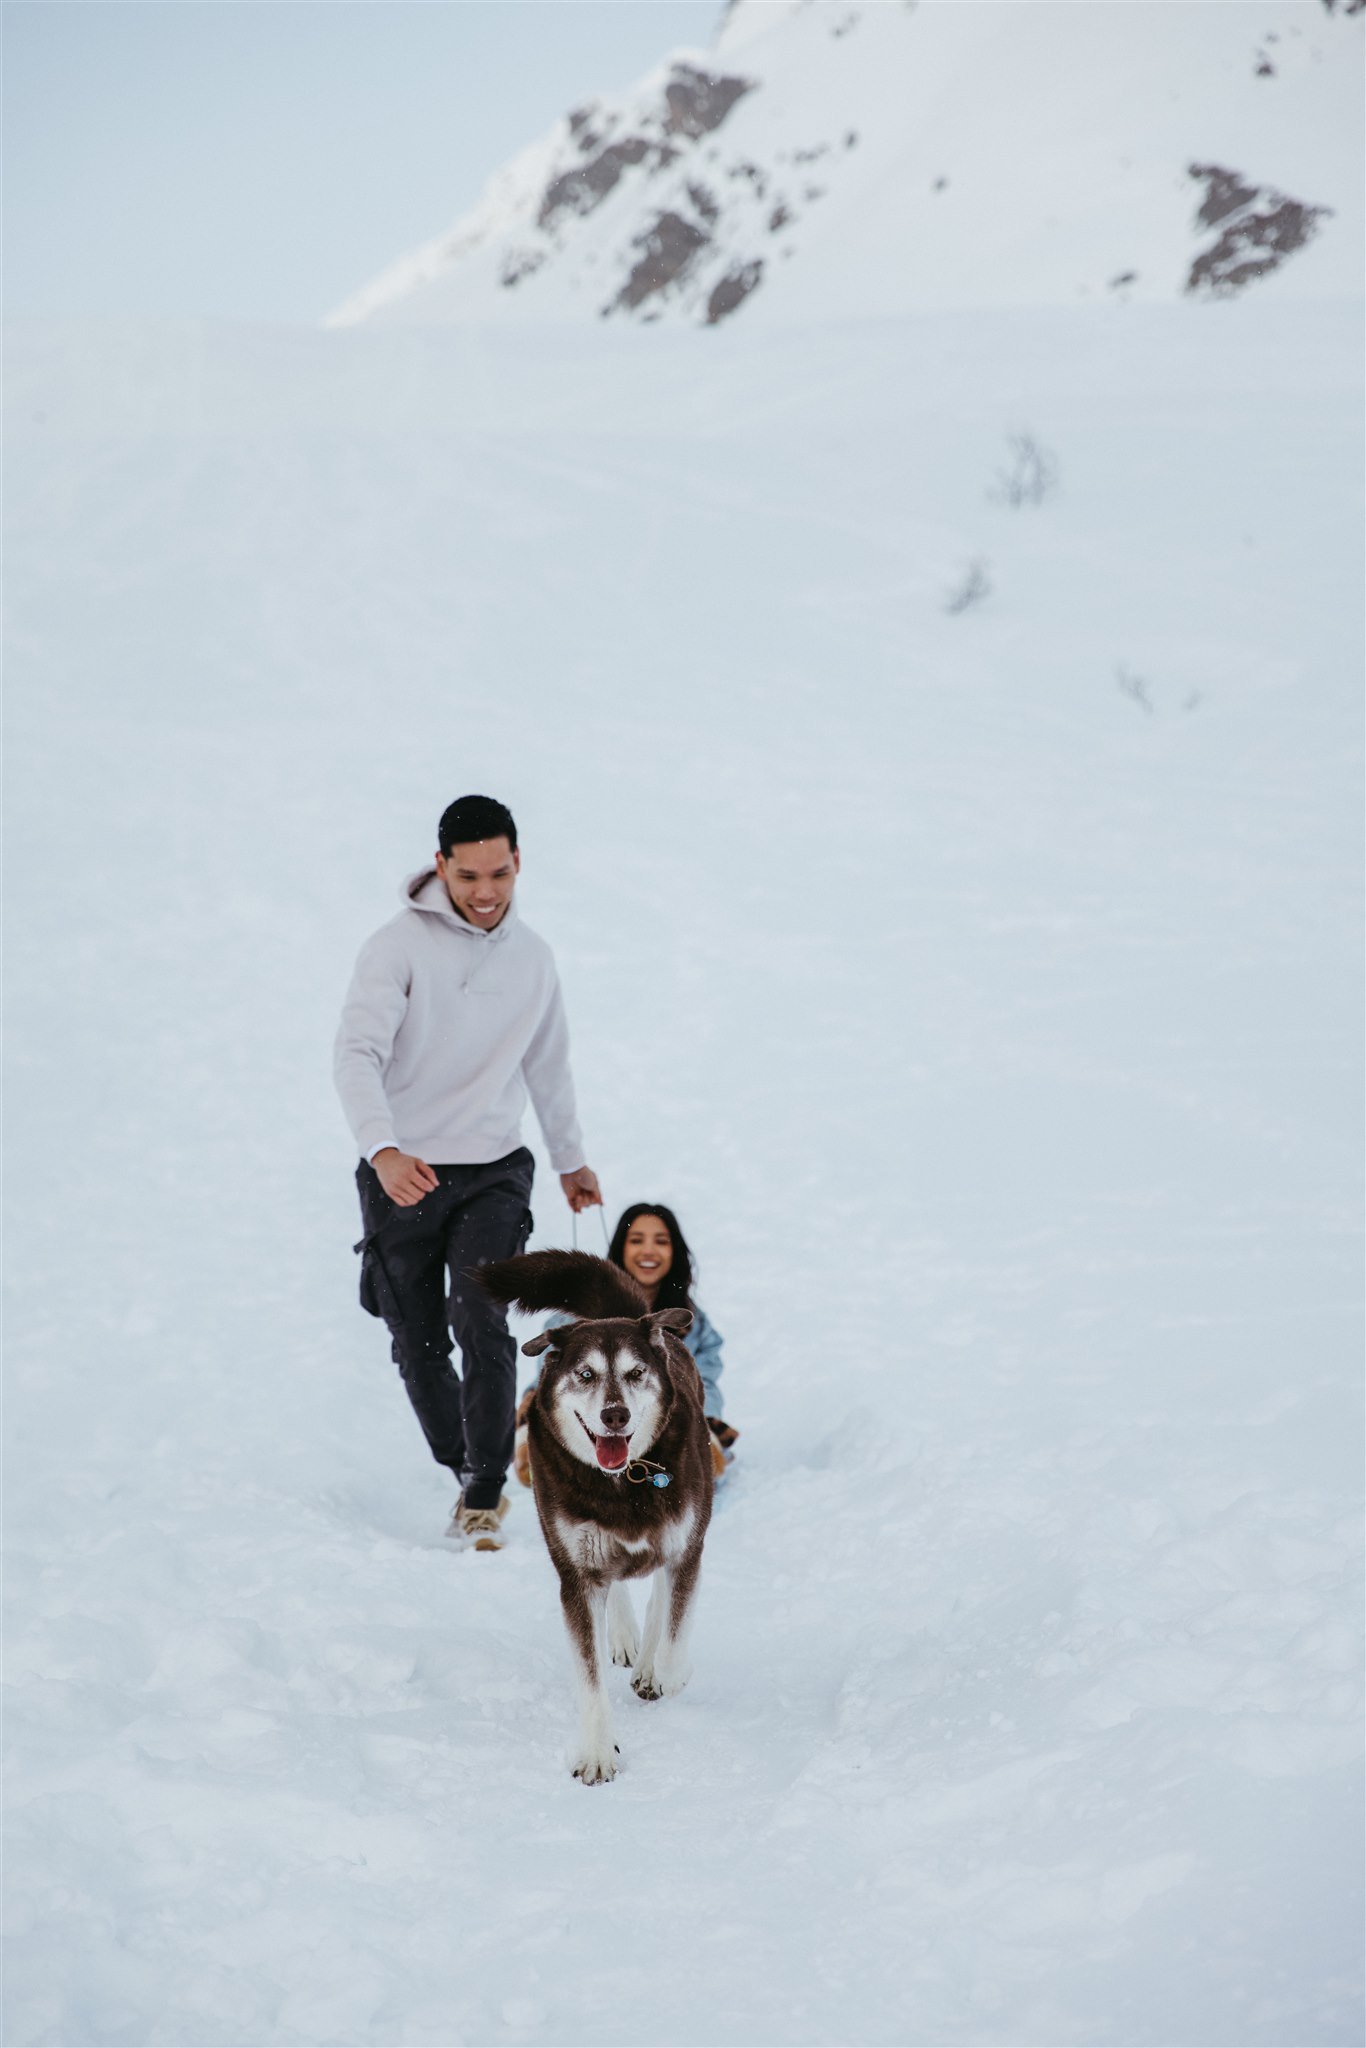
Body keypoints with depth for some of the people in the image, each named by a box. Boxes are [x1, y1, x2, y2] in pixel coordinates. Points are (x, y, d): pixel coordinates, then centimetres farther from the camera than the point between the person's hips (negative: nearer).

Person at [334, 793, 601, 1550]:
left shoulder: (532, 956, 6)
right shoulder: (399, 945, -11)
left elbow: (548, 1064, 20)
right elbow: (357, 1052, -22)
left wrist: (570, 1159, 30)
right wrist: (383, 1149, -38)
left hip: (494, 1172, 2)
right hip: (403, 1176, -2)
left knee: (483, 1322, -17)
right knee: (419, 1346, 7)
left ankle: (485, 1500, -8)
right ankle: (467, 1470, 31)